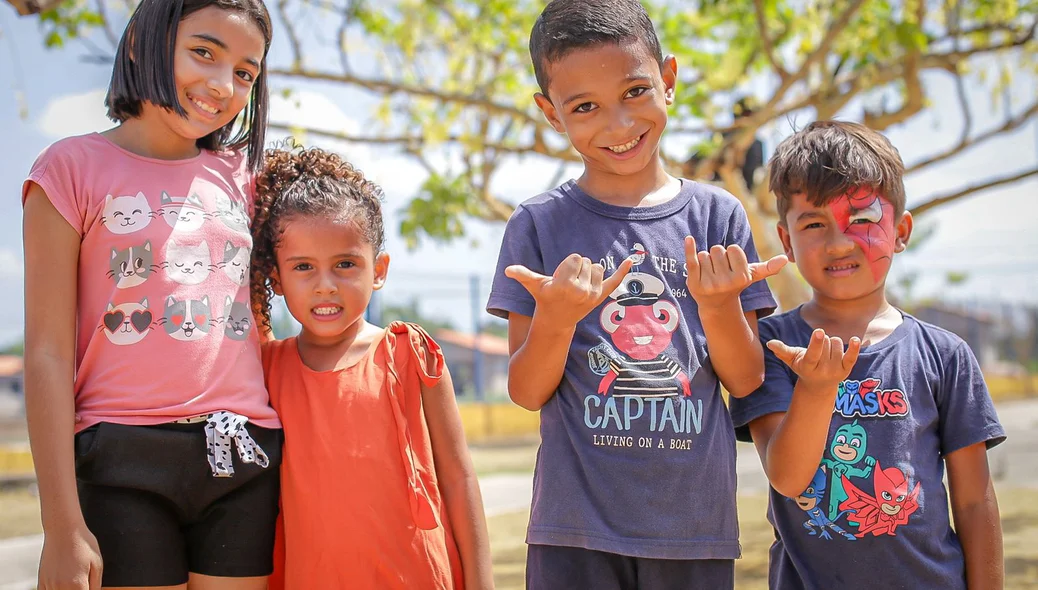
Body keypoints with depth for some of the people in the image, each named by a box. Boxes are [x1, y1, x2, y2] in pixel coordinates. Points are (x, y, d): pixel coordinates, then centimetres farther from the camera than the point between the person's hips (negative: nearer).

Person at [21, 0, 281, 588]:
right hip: (123, 463, -3)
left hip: (244, 459, 4)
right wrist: (63, 527, -11)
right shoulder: (75, 166, 0)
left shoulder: (240, 174, 13)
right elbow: (48, 352, -5)